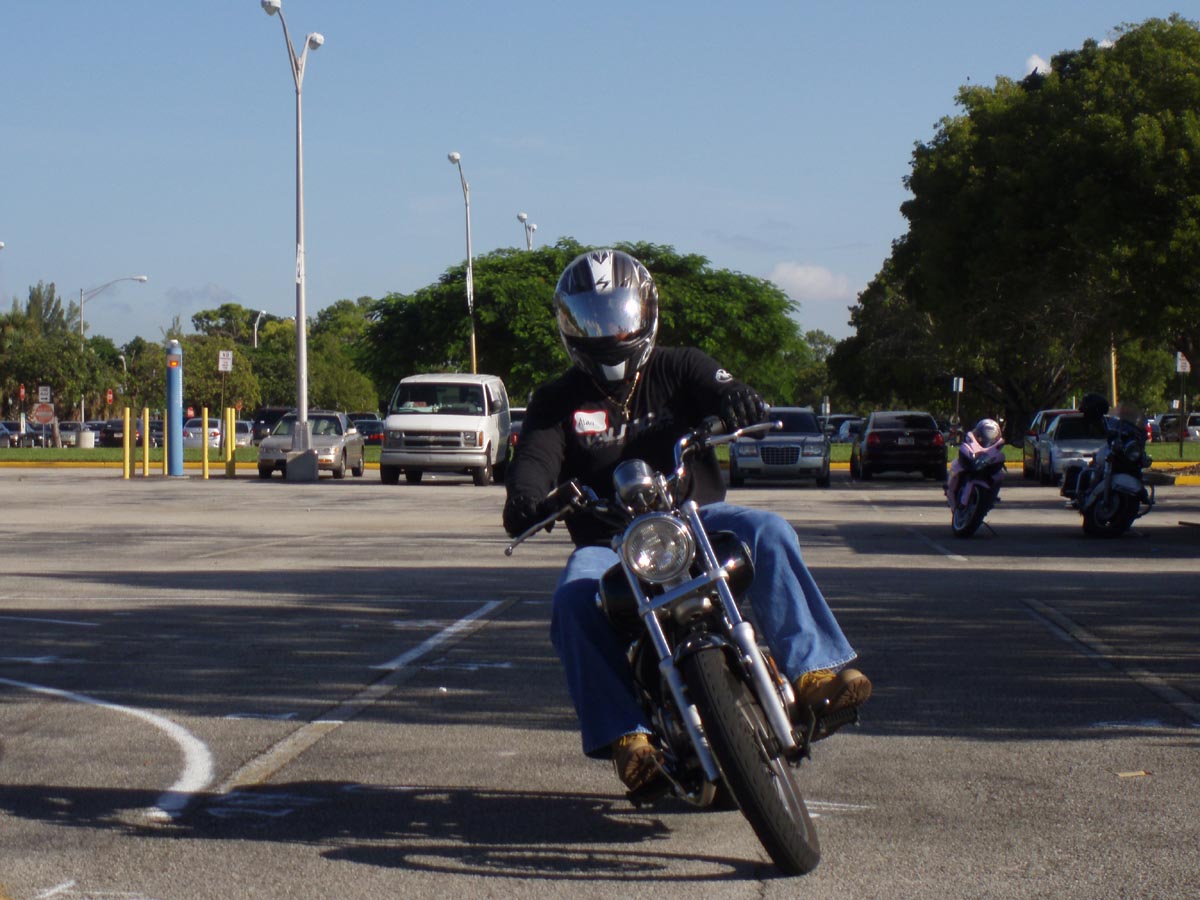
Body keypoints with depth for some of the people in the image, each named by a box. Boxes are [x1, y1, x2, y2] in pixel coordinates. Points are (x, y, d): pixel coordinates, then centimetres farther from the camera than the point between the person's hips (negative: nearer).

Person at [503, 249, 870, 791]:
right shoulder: (558, 402, 9)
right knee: (574, 600, -32)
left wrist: (737, 401, -35)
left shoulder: (678, 370, 9)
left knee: (768, 533, -28)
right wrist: (525, 498, -31)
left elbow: (719, 390, -9)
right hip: (607, 543, 0)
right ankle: (623, 734, -27)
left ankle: (812, 669, -33)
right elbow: (536, 458, -7)